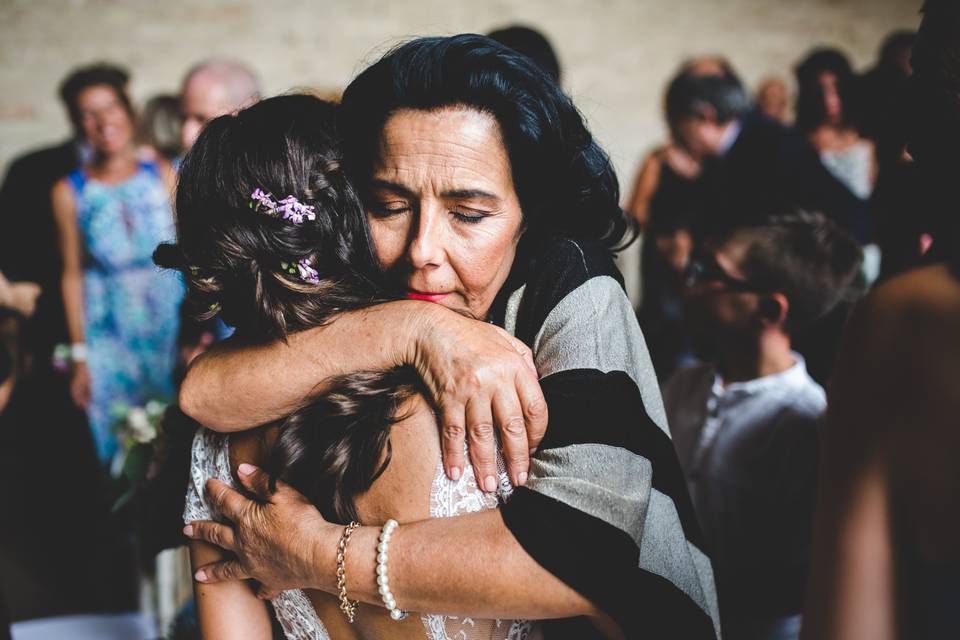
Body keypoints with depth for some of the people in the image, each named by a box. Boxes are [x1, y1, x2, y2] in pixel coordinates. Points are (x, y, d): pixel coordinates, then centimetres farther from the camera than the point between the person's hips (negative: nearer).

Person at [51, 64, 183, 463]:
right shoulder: (70, 192, -4)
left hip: (174, 331, 1)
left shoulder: (164, 176, -2)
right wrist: (80, 356, 1)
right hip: (110, 339, 0)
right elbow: (73, 275, 0)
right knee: (121, 453, 7)